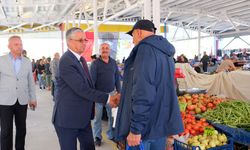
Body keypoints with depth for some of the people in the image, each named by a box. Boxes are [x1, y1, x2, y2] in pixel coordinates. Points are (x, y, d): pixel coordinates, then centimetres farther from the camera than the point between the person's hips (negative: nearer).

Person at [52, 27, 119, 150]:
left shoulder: (81, 59, 11)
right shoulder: (66, 61, -19)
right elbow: (82, 89, -24)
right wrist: (107, 98, -22)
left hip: (83, 116, 8)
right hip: (68, 117, -8)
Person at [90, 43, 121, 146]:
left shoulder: (113, 62, 4)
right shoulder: (95, 63, -8)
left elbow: (117, 78, 9)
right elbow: (92, 80, -10)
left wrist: (119, 91, 7)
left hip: (111, 93, 3)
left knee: (113, 115, 10)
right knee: (97, 117, 8)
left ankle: (111, 135, 27)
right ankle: (97, 136, 23)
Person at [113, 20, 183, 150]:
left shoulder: (146, 48, -16)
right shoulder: (164, 51, 14)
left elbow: (143, 92, -25)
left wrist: (135, 128, -22)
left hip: (146, 125, -9)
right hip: (162, 123, 9)